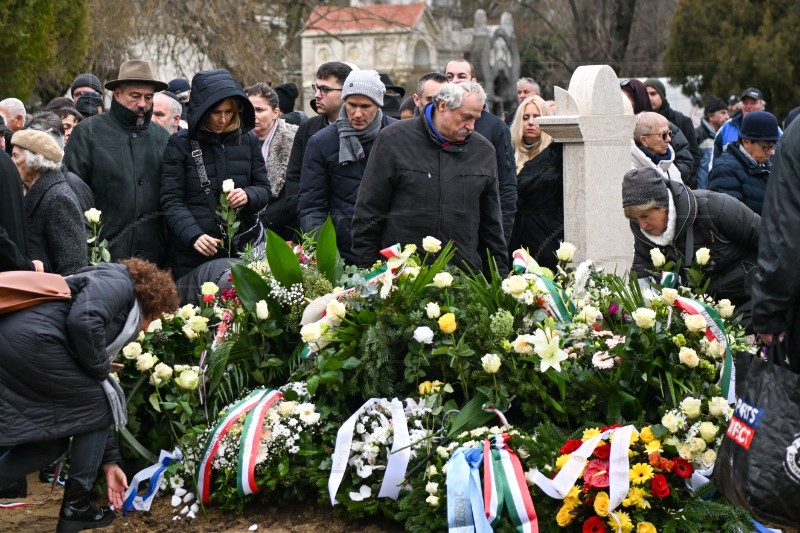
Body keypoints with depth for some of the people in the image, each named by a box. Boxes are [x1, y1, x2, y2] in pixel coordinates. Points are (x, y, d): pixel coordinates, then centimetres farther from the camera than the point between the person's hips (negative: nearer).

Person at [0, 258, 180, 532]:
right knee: (98, 403, 11)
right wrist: (100, 368, 2)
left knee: (52, 440, 20)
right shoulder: (118, 283, 7)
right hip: (30, 340, -9)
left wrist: (109, 461, 34)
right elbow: (84, 320, -16)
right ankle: (75, 506, 14)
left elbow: (94, 399, 33)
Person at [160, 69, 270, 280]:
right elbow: (171, 200, -5)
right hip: (192, 254, -2)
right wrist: (193, 236, -20)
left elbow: (264, 188, 13)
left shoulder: (248, 140, 7)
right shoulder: (180, 143, -1)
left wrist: (248, 195, -11)